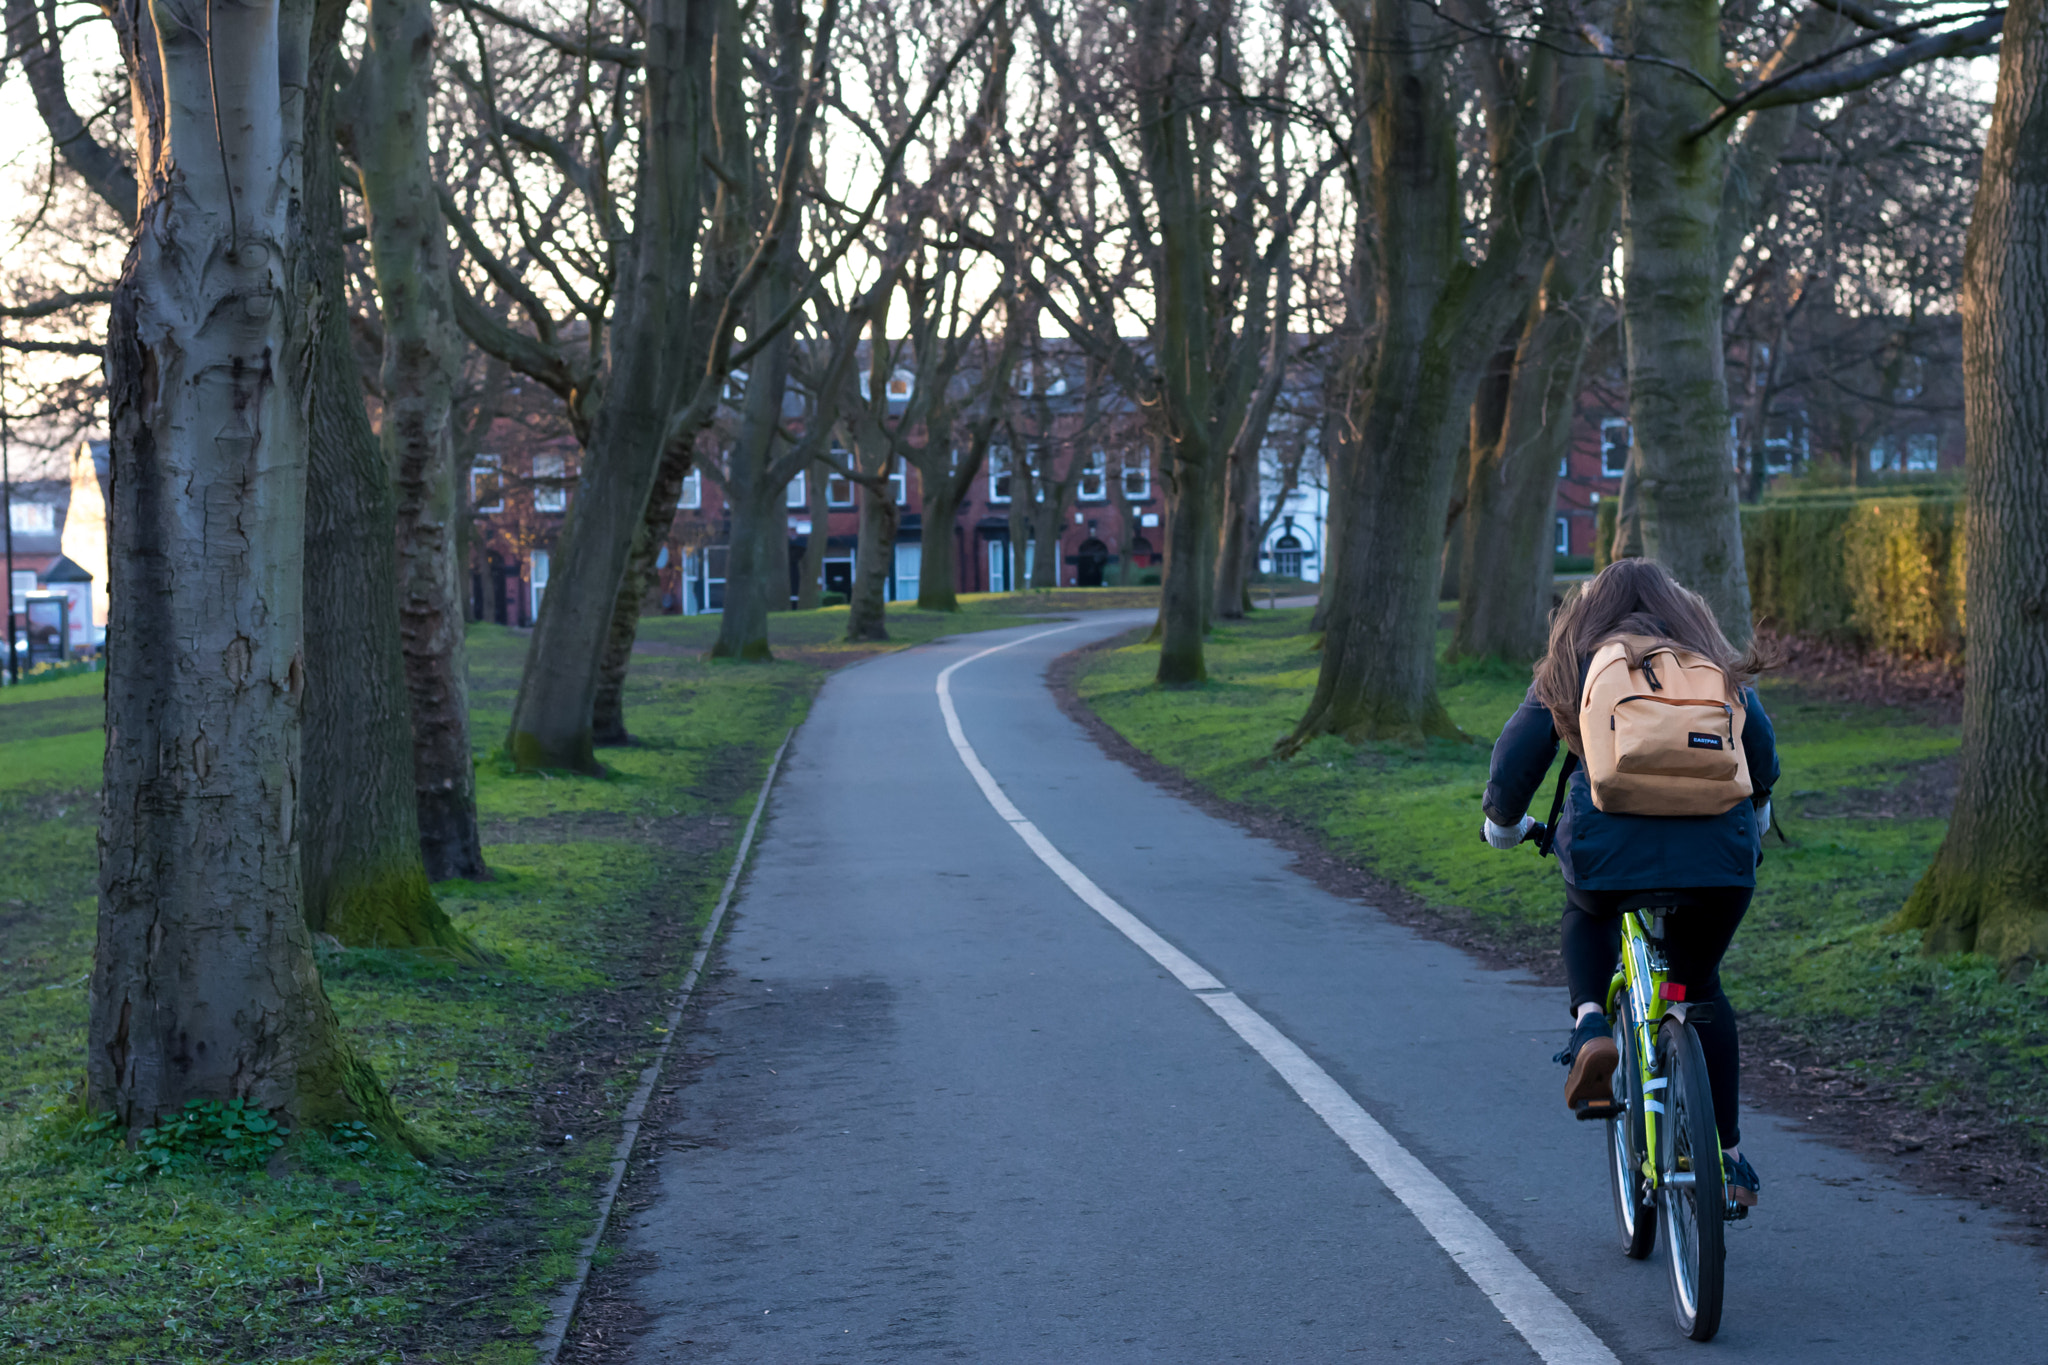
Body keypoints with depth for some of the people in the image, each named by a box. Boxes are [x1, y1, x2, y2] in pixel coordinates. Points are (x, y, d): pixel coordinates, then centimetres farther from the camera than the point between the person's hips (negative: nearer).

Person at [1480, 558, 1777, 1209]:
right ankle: (1730, 1159, 24)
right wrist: (1753, 817, 46)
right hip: (1718, 857, 1)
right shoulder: (1719, 667, 21)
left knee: (1587, 914, 35)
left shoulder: (1570, 671, 16)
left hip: (1606, 846, -1)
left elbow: (1515, 758, 15)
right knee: (1701, 989, 24)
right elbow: (1763, 757, 26)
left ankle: (1590, 1026, 9)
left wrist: (1504, 824, 34)